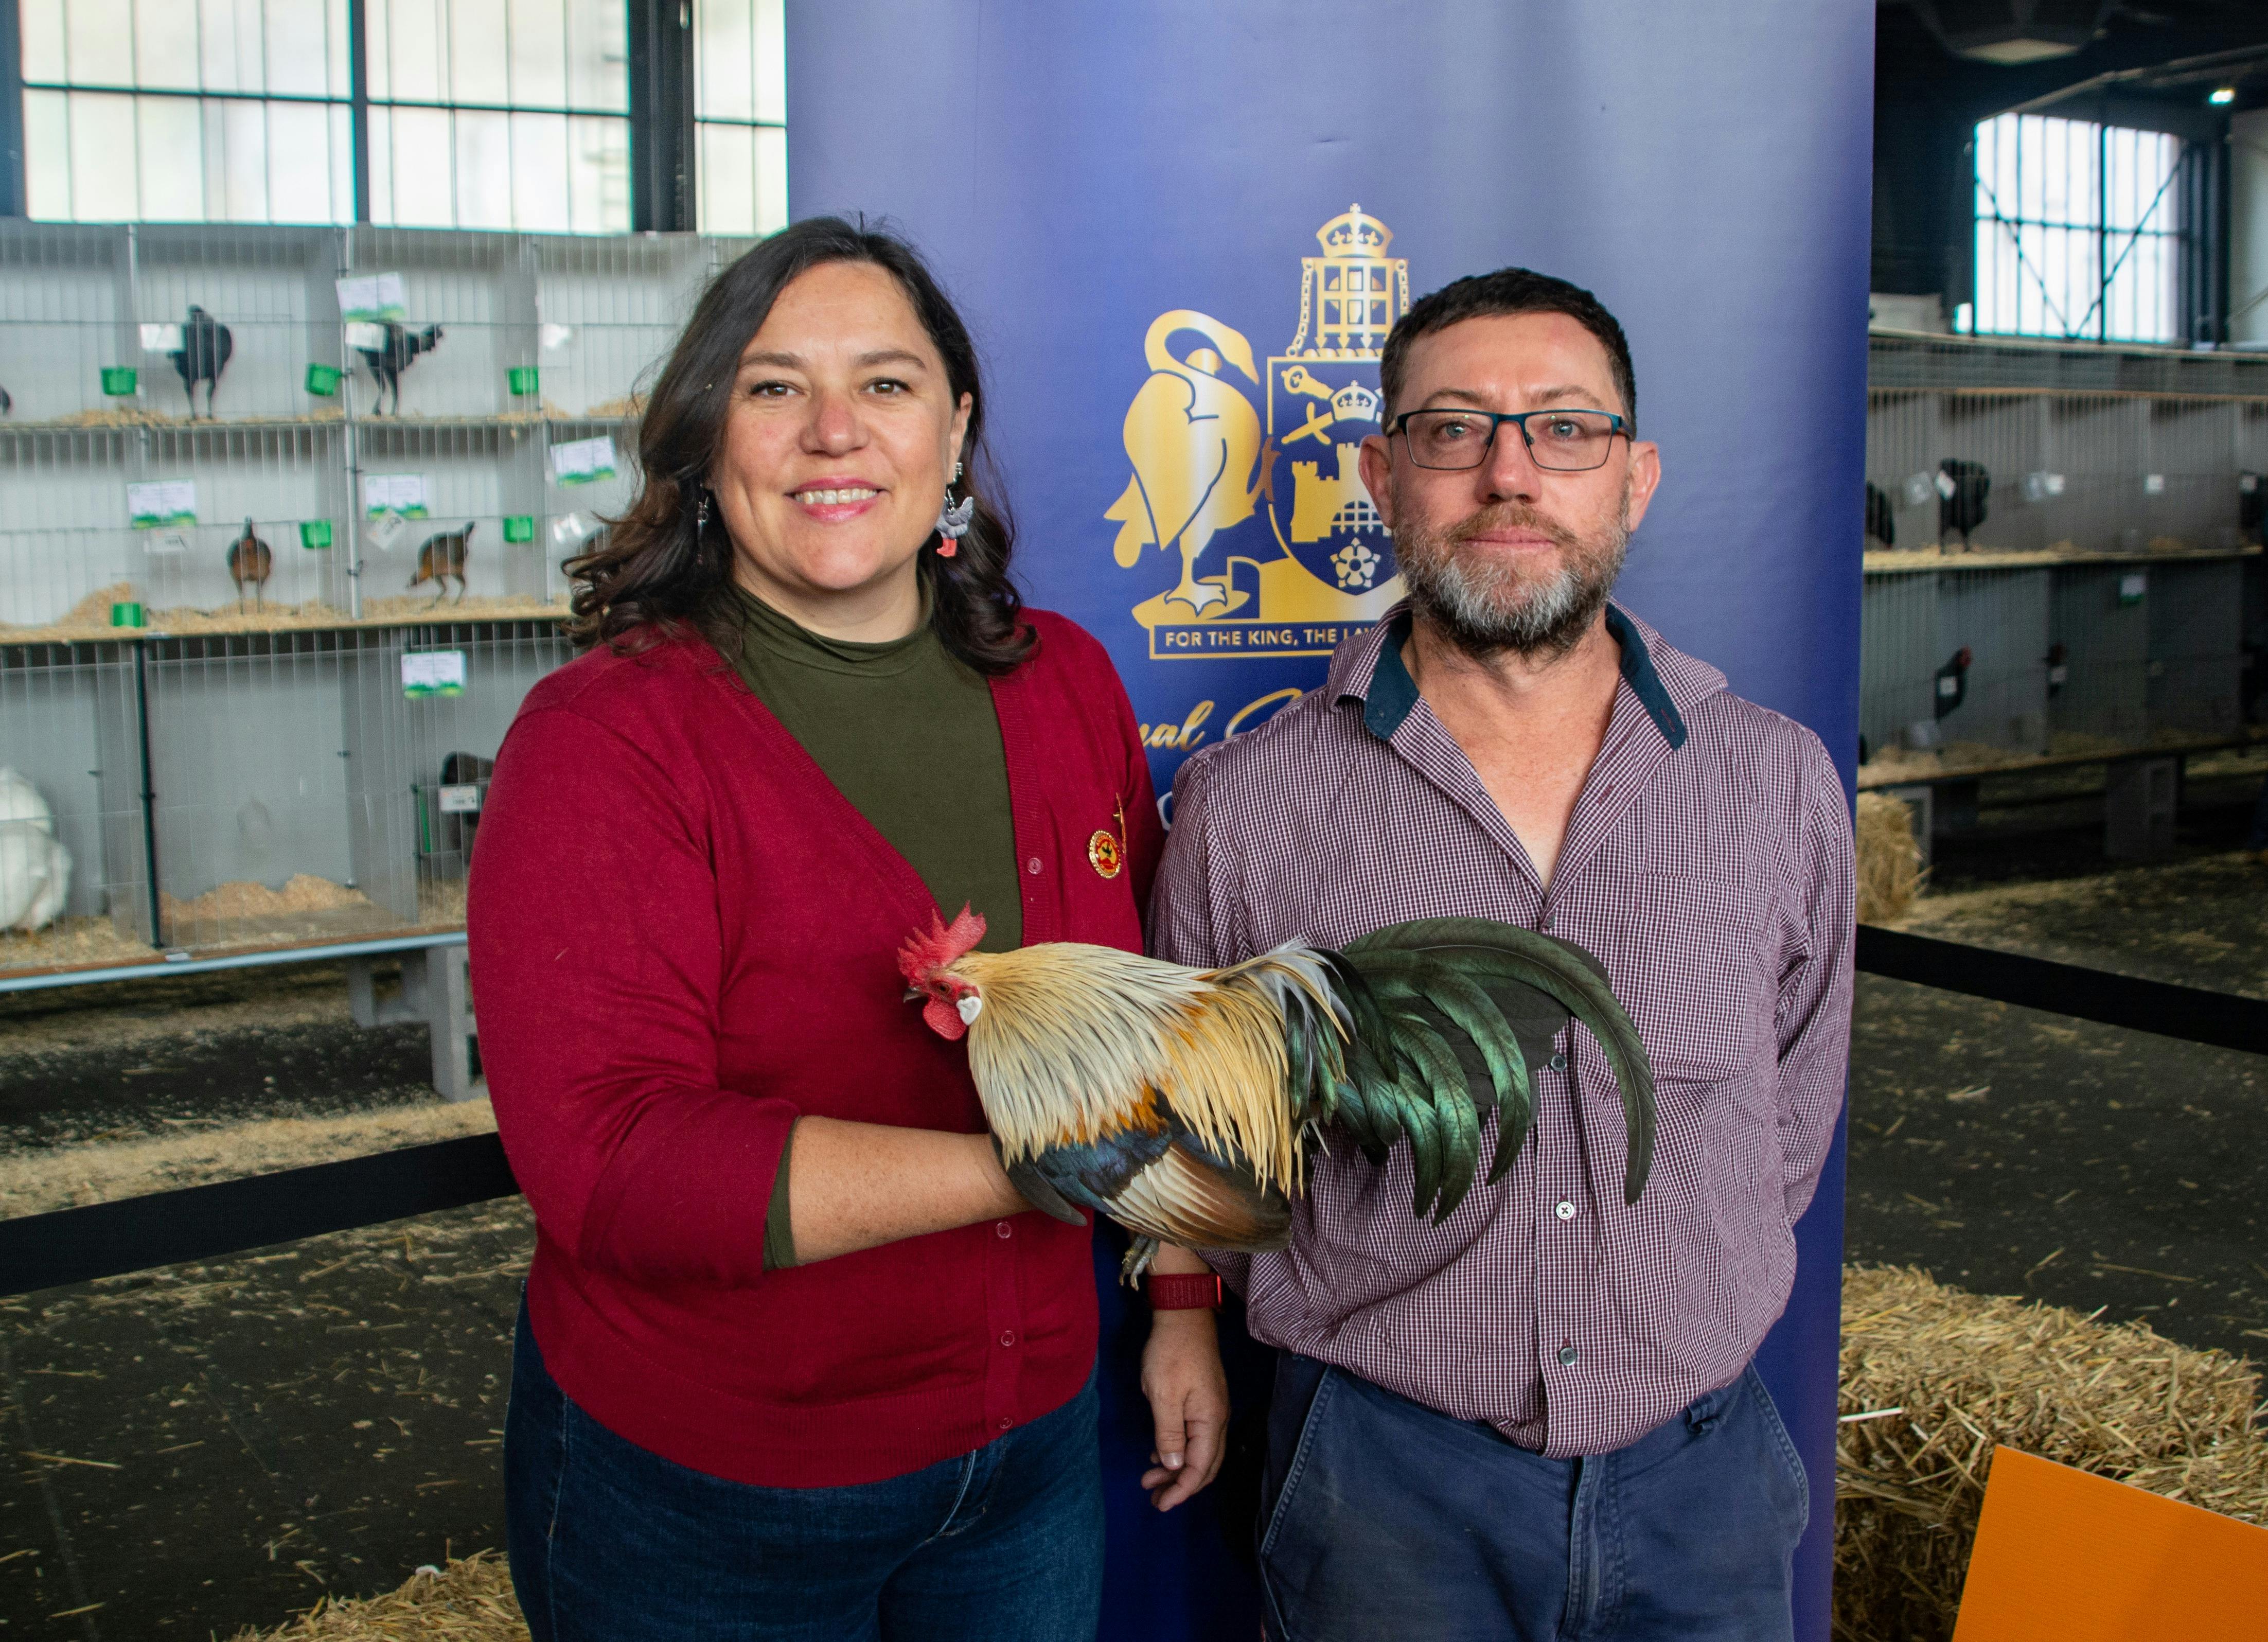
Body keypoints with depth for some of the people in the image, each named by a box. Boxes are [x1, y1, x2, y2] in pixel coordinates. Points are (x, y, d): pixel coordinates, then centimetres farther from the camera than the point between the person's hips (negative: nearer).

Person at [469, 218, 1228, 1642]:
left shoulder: (1066, 685, 0)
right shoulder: (605, 738, -17)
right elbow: (606, 1160, -26)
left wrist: (1186, 1303, 7)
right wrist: (1033, 1166, -26)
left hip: (1029, 1442, 5)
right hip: (696, 1487, -4)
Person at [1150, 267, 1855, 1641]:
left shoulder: (1781, 785, -3)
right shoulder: (1246, 808, -10)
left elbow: (1794, 1115, 10)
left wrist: (1673, 1312, 7)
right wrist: (1407, 1338, 1)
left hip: (1703, 1473, 2)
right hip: (1386, 1479, -2)